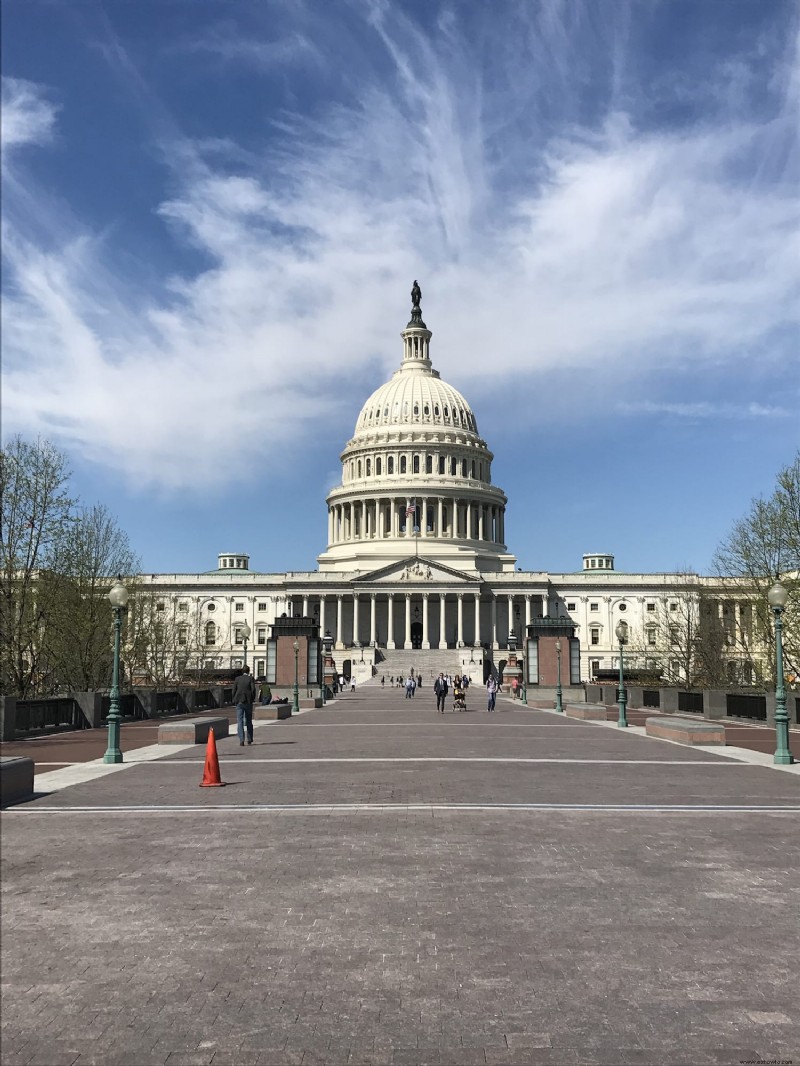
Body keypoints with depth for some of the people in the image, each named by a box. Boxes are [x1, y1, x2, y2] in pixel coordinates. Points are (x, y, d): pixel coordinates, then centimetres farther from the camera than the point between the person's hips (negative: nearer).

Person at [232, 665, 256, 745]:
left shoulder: (237, 679, 3)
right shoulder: (250, 679, -1)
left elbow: (234, 690, 1)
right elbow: (253, 689, -9)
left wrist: (235, 700, 10)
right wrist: (252, 699, 4)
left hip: (239, 702, 0)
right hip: (248, 702, 0)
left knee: (240, 721, -2)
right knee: (249, 721, 14)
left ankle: (241, 740, -14)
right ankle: (249, 739, 21)